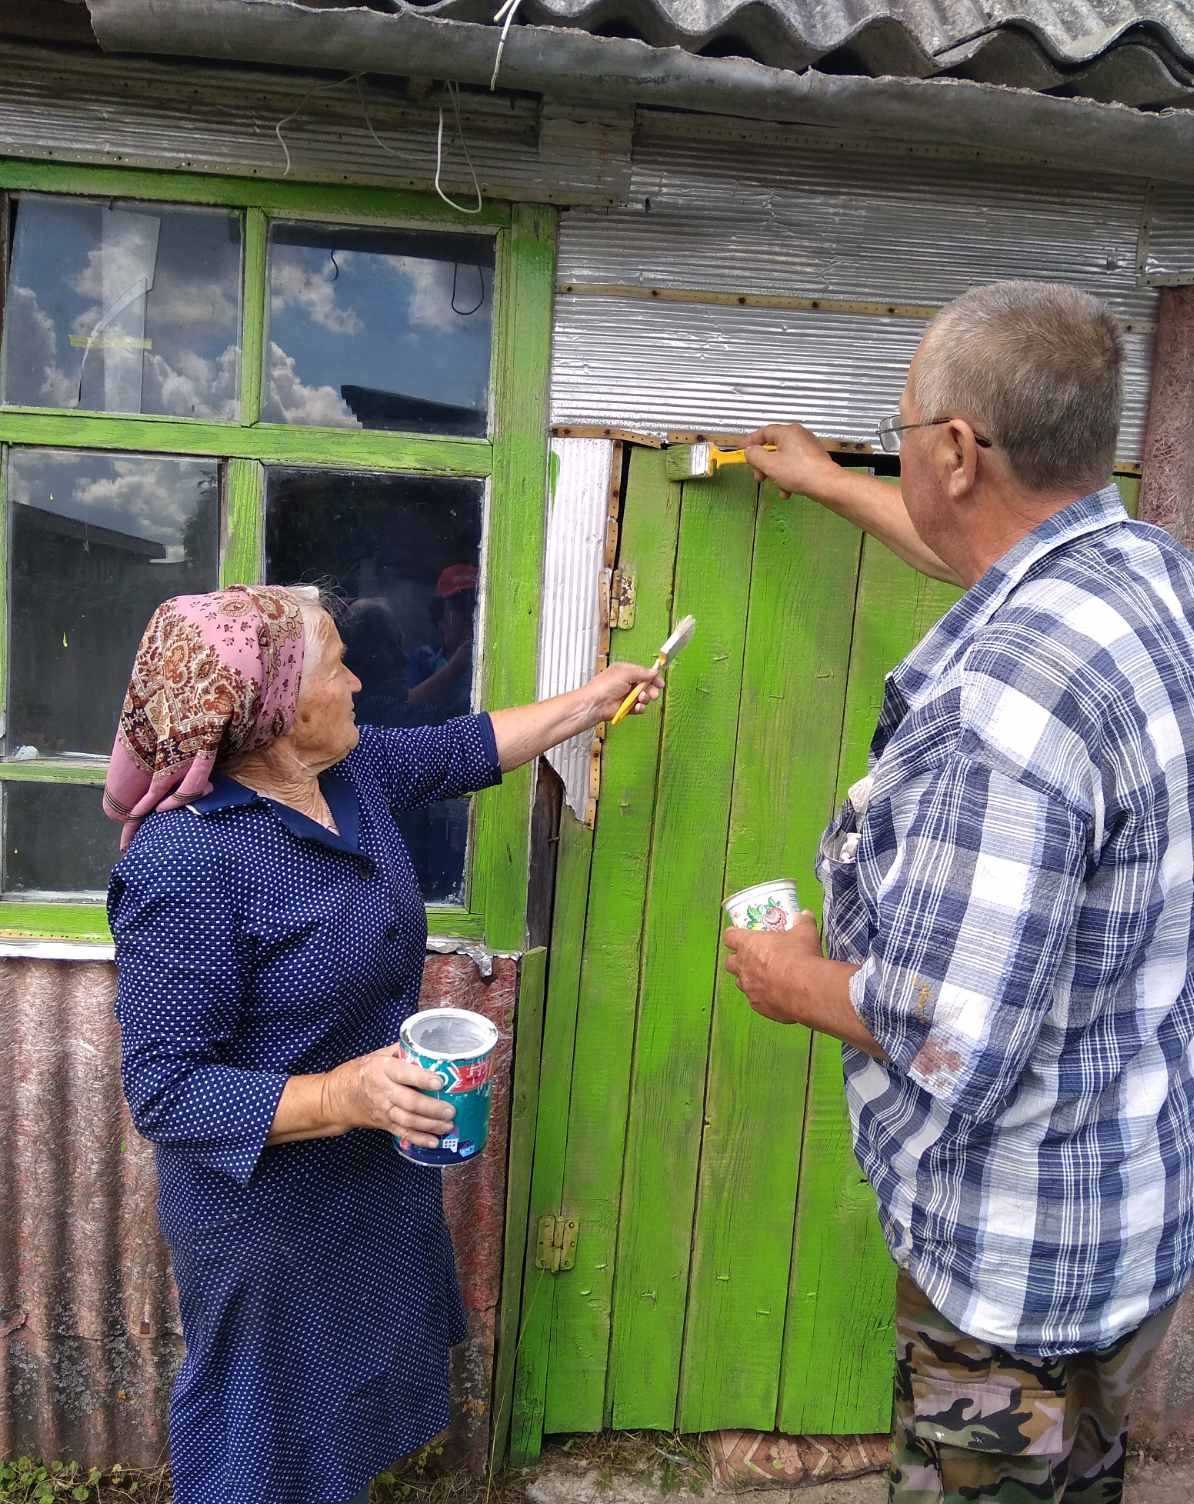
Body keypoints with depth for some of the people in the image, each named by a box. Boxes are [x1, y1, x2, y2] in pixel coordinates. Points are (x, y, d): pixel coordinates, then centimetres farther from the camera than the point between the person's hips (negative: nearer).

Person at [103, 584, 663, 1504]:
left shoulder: (352, 771, -5)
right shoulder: (187, 862, -30)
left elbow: (468, 747, 13)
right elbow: (164, 1089, -26)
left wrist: (593, 701, 18)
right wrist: (338, 1097, -35)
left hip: (379, 1181, 8)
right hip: (270, 1214, -8)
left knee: (353, 1407, 27)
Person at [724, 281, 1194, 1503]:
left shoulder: (1004, 690, -34)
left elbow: (950, 1045, -32)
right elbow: (984, 545, 19)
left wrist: (799, 985, -12)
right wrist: (824, 483, 31)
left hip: (1028, 1248, -8)